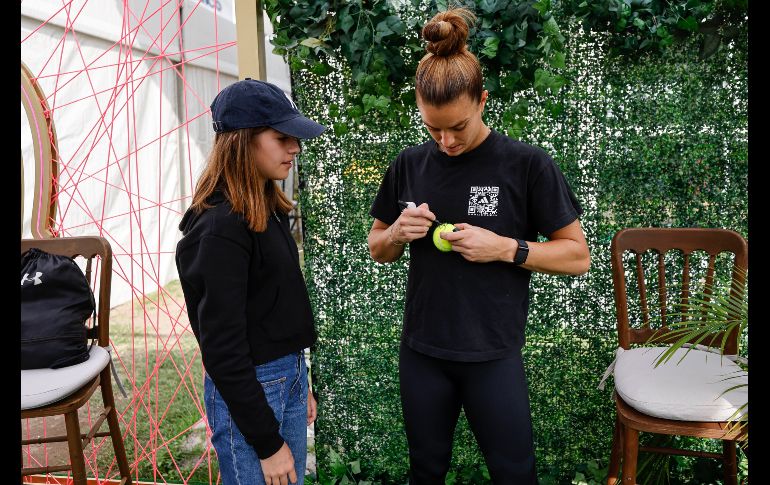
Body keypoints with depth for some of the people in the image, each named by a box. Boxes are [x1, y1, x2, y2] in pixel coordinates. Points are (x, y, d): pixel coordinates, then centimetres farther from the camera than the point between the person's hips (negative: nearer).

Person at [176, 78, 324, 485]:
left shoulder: (265, 209, 5)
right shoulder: (220, 228, -21)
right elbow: (222, 347, -20)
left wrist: (299, 383, 17)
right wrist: (267, 442, -15)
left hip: (289, 376, 8)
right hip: (246, 390, -8)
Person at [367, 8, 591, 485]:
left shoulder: (526, 164, -11)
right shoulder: (409, 165, -1)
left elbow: (577, 255, -7)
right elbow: (378, 250, 10)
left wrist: (506, 248, -21)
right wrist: (397, 234, -12)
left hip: (494, 354, -3)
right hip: (421, 352, 4)